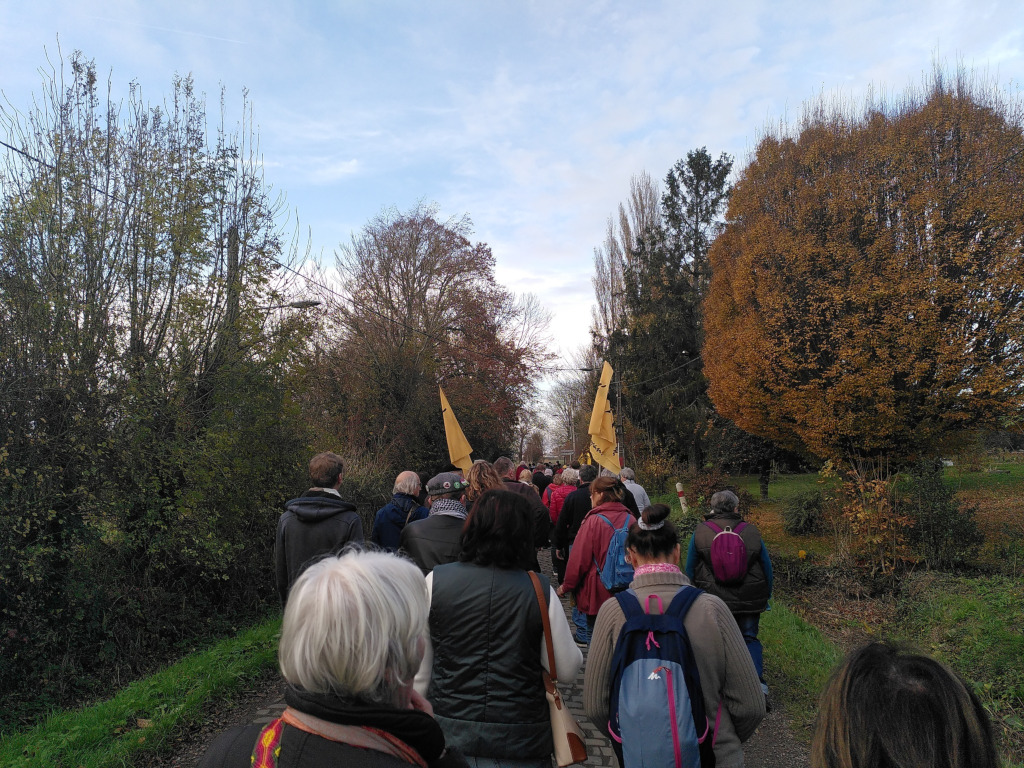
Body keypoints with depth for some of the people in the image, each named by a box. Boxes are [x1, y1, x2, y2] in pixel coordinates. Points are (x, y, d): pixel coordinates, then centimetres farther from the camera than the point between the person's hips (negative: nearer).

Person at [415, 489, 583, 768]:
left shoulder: (435, 580, -11)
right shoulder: (540, 590, -13)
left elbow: (419, 669, -3)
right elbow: (568, 669, -5)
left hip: (450, 734, 1)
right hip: (521, 745, -1)